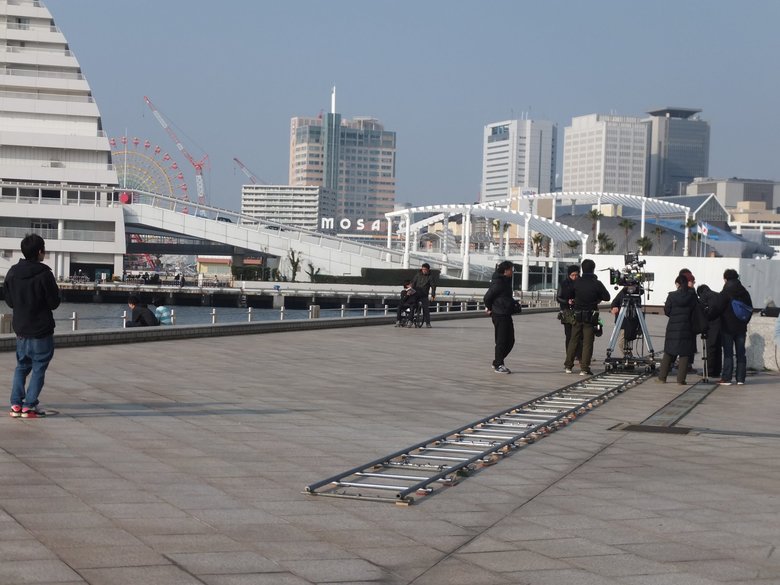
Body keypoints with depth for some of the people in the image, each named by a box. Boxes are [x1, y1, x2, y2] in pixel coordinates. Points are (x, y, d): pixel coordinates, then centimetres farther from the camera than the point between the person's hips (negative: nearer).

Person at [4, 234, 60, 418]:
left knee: (21, 366, 17)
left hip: (21, 329, 5)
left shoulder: (12, 272, 0)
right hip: (41, 330, -5)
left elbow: (9, 301, 7)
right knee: (39, 369, 4)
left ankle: (16, 403, 10)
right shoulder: (44, 274, -17)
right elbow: (54, 303, -12)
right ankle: (29, 406, 0)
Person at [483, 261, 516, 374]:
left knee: (510, 340, 12)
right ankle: (498, 365, 5)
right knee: (501, 341, -3)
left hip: (506, 315, 9)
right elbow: (487, 297, -15)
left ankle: (497, 361, 22)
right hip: (499, 315, -9)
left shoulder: (506, 281, 13)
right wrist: (490, 309, 1)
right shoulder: (498, 283, -16)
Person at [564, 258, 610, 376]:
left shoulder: (577, 282, -4)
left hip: (577, 315, 3)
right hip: (591, 316, -3)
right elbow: (607, 297, -5)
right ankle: (584, 368, -3)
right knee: (588, 342, 0)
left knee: (573, 340, 13)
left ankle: (568, 366, 17)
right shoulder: (597, 283, -12)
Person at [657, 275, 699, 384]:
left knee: (668, 353, 9)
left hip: (673, 328, 0)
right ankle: (681, 379, -1)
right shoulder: (692, 295, -3)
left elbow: (666, 311, -2)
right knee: (684, 354, 2)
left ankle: (662, 377, 11)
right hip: (687, 328, 0)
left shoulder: (672, 295, -6)